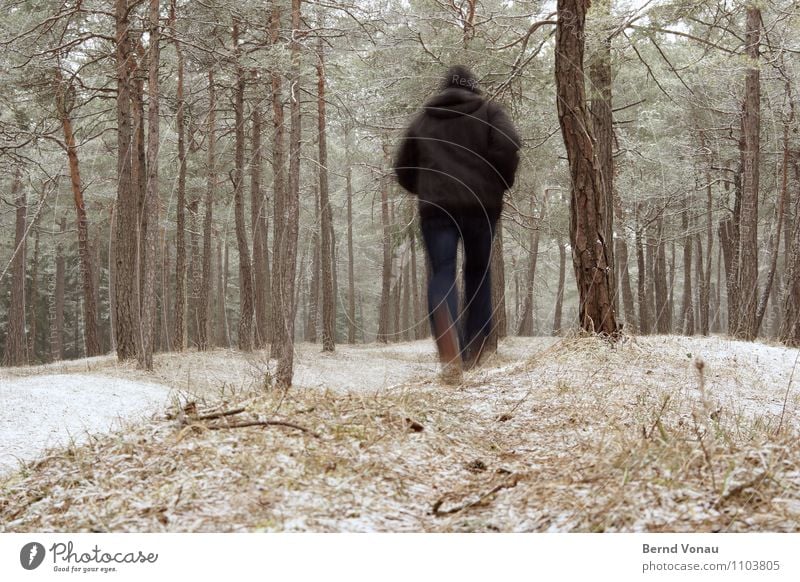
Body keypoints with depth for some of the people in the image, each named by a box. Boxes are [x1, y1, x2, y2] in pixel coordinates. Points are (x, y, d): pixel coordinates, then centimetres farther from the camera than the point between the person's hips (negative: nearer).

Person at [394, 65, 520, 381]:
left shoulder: (423, 119, 18)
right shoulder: (488, 111, 10)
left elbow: (403, 168, 19)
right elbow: (507, 145, -9)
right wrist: (502, 182, 5)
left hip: (436, 207, 1)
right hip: (481, 204, 0)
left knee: (442, 275, -6)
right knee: (478, 272, 13)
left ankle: (450, 355, -28)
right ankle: (474, 352, 12)